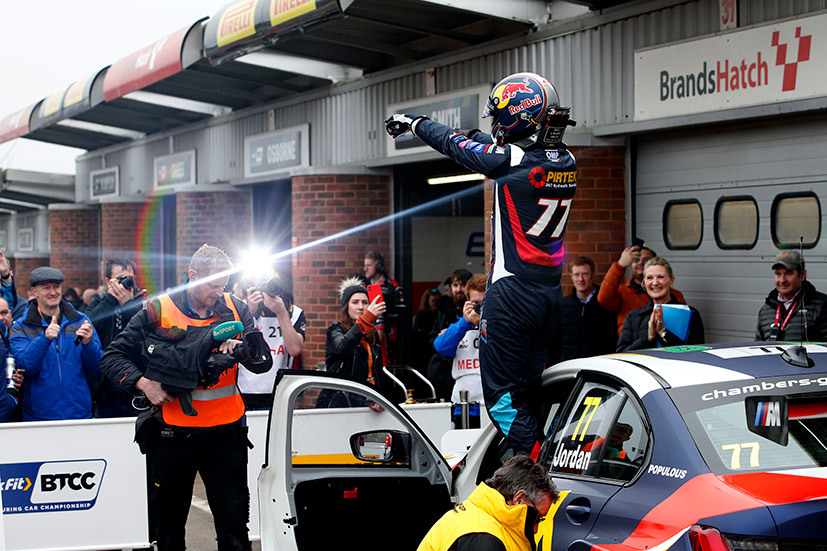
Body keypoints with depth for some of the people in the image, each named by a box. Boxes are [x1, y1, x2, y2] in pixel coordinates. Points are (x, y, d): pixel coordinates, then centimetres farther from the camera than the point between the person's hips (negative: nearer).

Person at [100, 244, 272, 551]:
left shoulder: (234, 310, 5)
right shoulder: (157, 312, -2)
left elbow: (264, 361, 5)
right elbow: (113, 357, 3)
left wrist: (242, 349, -15)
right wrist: (142, 382, -12)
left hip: (224, 432, 1)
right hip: (172, 433, -1)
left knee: (234, 525, 2)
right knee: (168, 525, 10)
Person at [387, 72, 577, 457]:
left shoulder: (510, 159, -15)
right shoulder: (566, 162, 4)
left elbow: (455, 143, 1)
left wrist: (413, 122, 18)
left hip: (512, 292, -7)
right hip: (552, 292, 8)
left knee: (503, 395, -2)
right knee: (534, 392, 15)